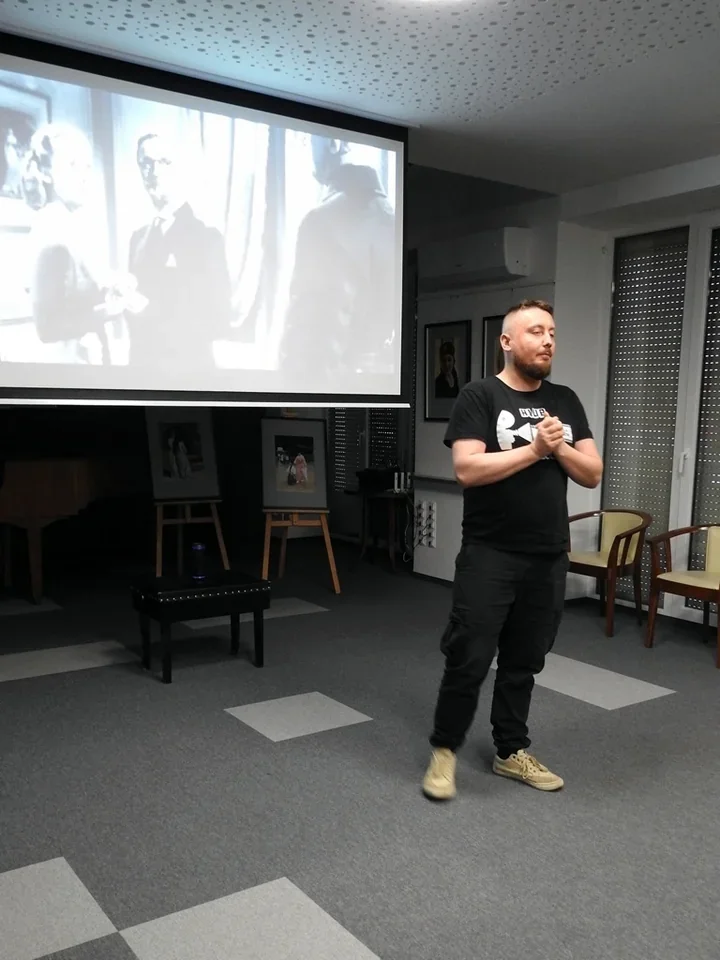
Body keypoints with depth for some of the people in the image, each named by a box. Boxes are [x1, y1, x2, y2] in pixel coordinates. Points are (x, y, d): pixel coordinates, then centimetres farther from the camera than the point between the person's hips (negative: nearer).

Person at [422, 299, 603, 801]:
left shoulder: (565, 400, 11)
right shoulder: (480, 396, -5)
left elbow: (593, 474, 8)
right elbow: (467, 470, -17)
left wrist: (559, 447, -10)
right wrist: (534, 448, -18)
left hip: (549, 558, 5)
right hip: (489, 556, -5)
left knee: (524, 661, 14)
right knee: (469, 659, 0)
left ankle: (512, 752, 29)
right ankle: (444, 750, 19)